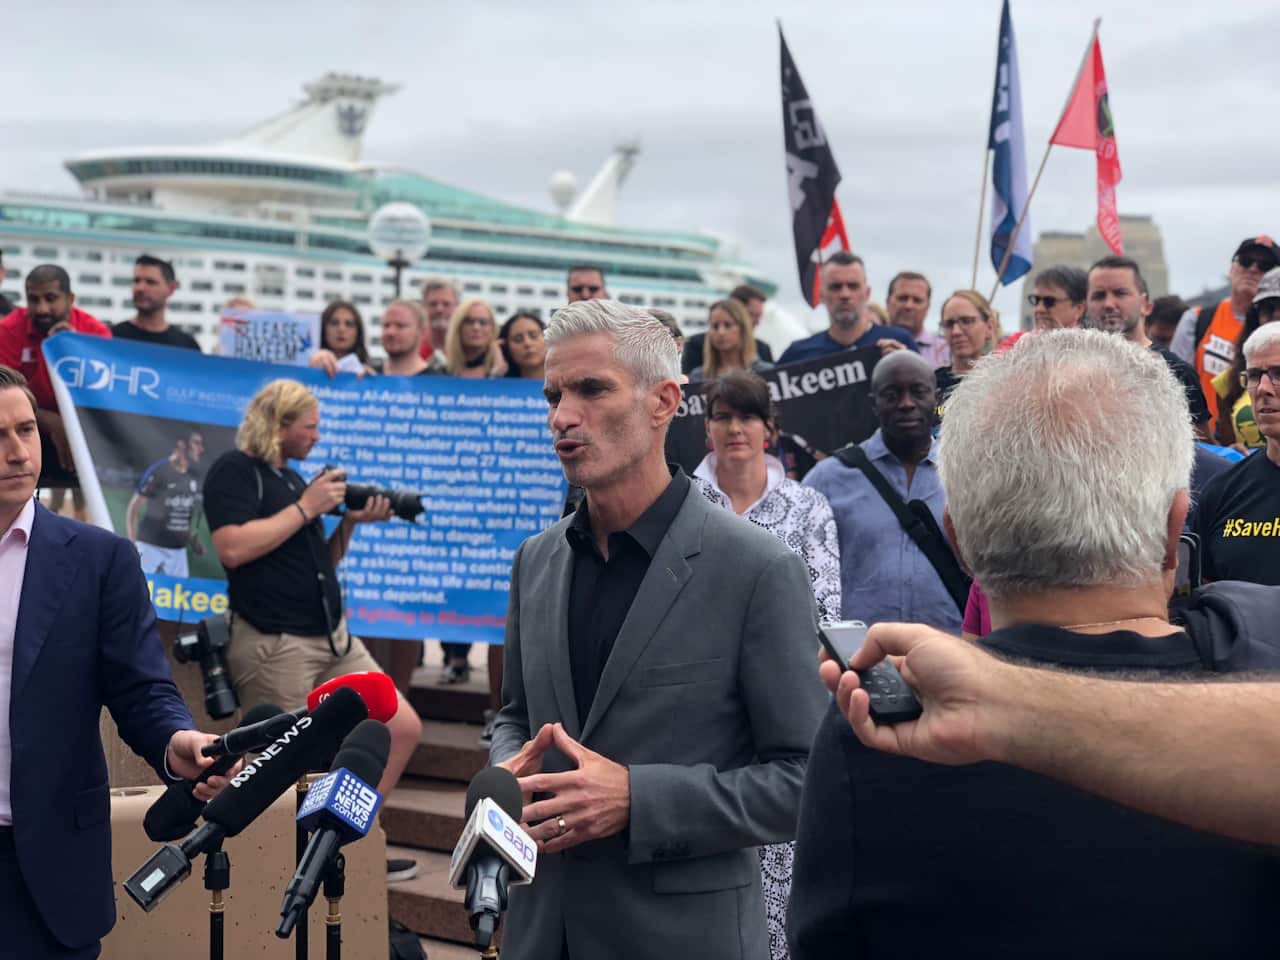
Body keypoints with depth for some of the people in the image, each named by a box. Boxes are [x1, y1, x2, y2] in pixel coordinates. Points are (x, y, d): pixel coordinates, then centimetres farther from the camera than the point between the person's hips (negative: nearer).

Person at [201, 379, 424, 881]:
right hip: (275, 646, -9)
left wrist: (350, 521, 5)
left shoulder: (291, 477, 18)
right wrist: (306, 507, -15)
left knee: (403, 727, 6)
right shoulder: (234, 471, -7)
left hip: (333, 638, 9)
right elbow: (233, 548, -22)